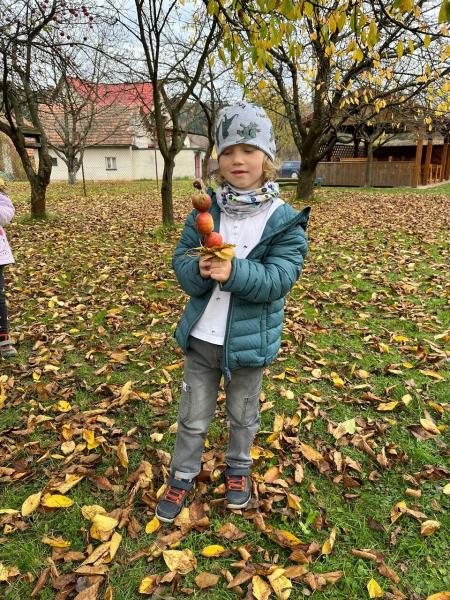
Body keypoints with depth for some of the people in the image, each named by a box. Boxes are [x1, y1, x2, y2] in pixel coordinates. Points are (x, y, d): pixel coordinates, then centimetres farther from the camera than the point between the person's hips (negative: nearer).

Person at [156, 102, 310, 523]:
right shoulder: (205, 210, -3)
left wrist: (234, 272, -36)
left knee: (242, 415, 21)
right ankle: (183, 475, 40)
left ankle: (238, 468, 47)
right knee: (192, 417, 17)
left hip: (249, 341, -1)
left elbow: (279, 278, -20)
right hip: (201, 336, 2)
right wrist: (200, 269, -27)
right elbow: (181, 261, -5)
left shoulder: (284, 220, -11)